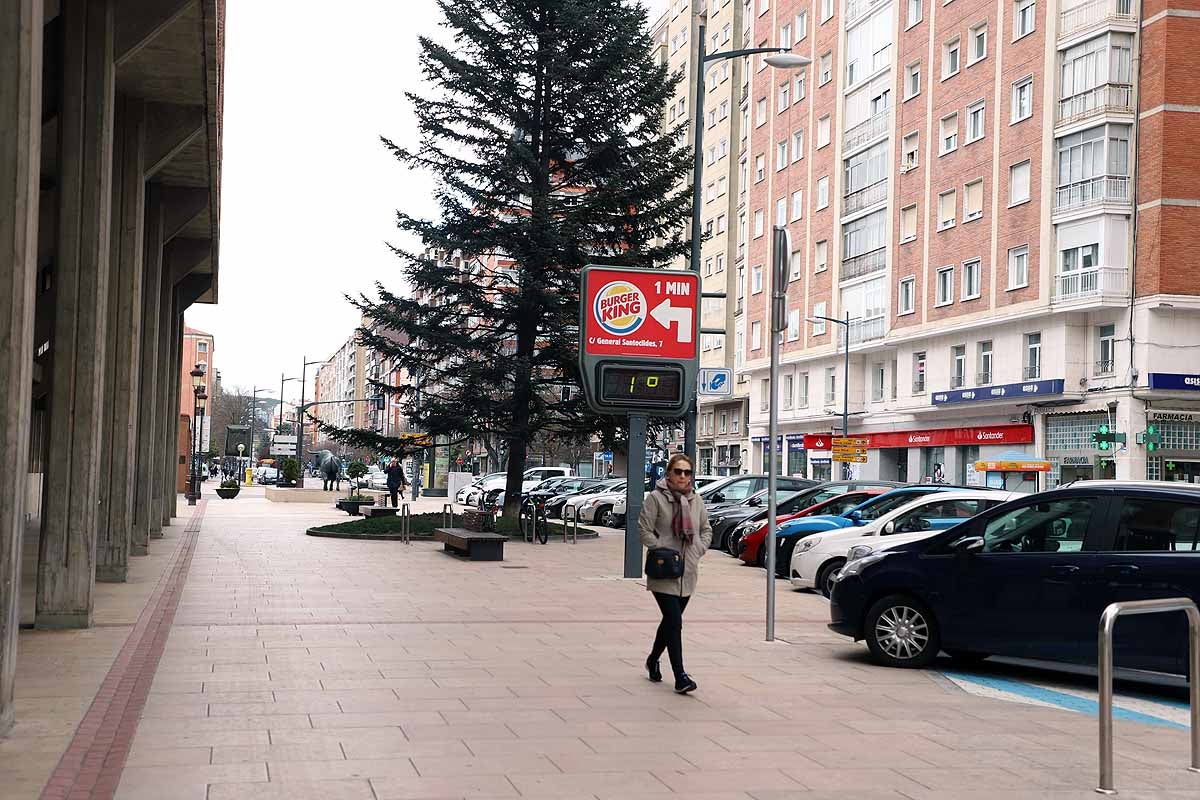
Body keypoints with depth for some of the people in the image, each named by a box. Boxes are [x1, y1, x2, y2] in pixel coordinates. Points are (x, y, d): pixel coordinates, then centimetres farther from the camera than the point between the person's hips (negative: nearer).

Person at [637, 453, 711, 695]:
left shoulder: (696, 500, 10)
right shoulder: (655, 498, -7)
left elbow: (706, 530, 19)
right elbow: (644, 530, -9)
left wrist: (699, 550, 3)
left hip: (688, 573, 6)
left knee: (671, 620, 17)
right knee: (674, 622, -12)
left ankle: (653, 660, 39)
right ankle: (680, 677, -11)